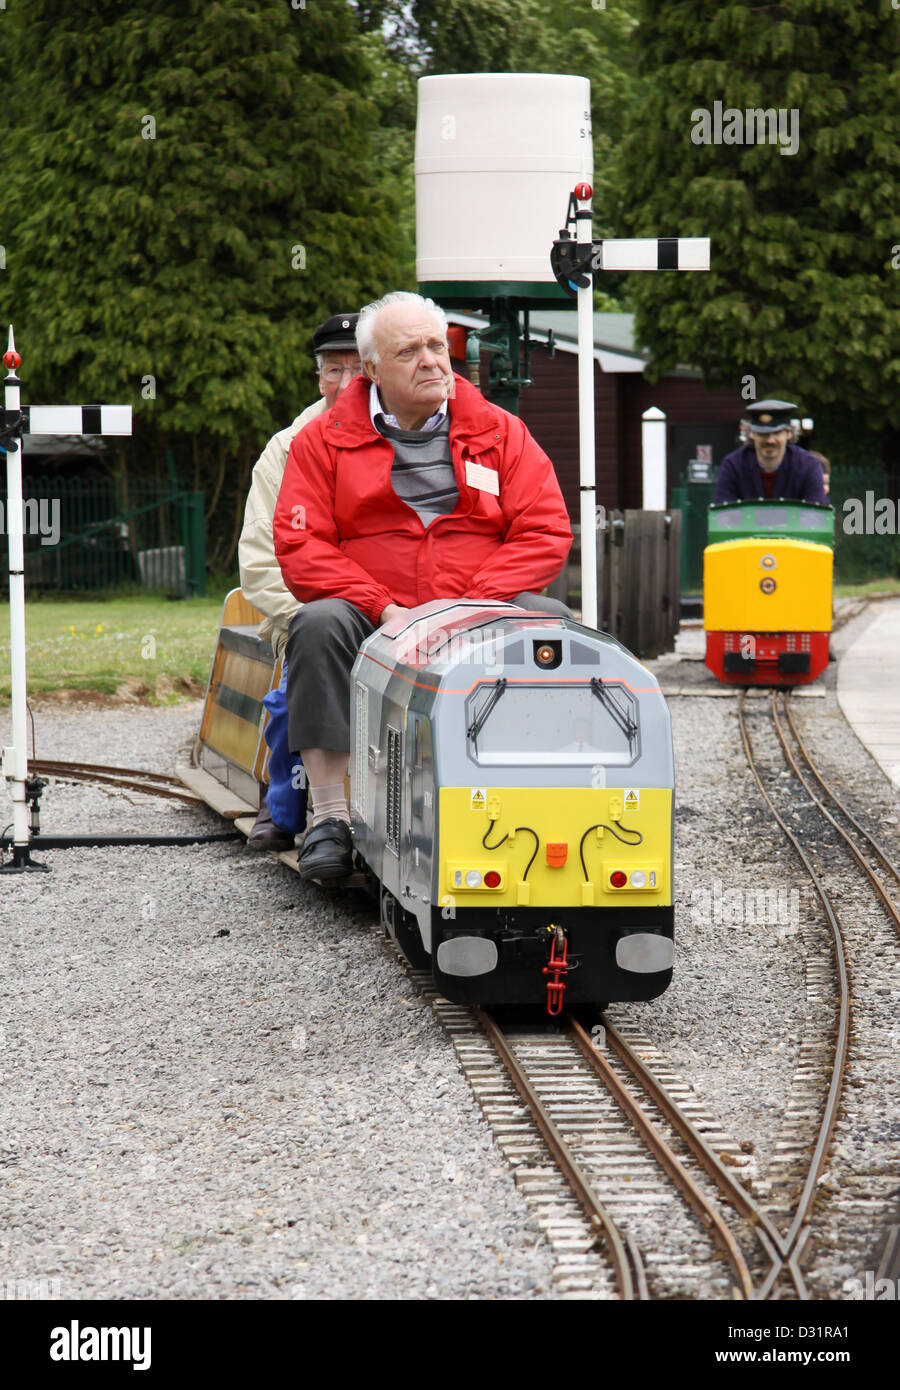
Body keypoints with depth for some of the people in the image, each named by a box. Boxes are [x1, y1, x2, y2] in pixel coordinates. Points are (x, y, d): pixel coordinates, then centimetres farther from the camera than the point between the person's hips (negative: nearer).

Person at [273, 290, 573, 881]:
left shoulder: (500, 432, 11)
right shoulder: (325, 441, 7)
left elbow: (546, 532, 2)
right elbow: (300, 546, -2)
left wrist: (473, 605, -13)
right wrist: (384, 610, -16)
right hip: (374, 624, -1)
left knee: (551, 620, -27)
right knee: (319, 626, -32)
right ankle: (330, 818, -31)